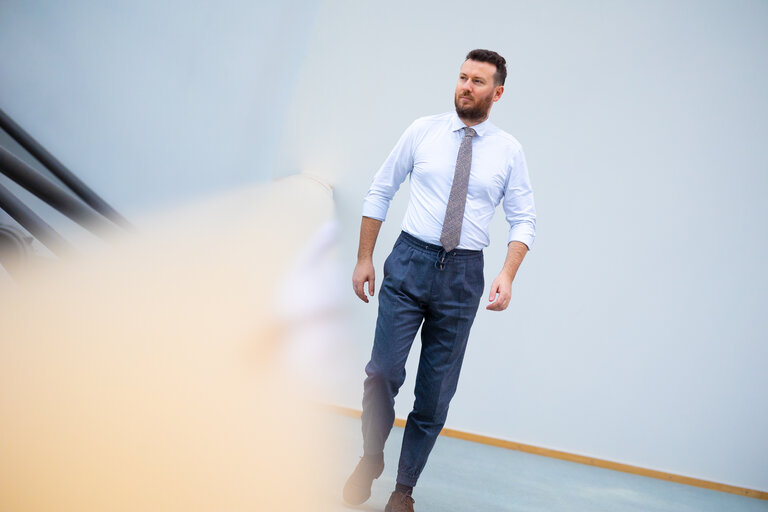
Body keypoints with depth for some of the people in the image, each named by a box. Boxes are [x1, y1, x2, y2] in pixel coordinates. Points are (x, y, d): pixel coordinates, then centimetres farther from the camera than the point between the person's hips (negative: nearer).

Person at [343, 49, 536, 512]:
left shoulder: (509, 150, 4)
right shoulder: (424, 131, 4)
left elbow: (524, 220, 4)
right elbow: (380, 192, 9)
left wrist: (508, 275, -12)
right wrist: (365, 258, 4)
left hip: (463, 274, 1)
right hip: (410, 261, 0)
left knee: (437, 391, 5)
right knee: (384, 371, -11)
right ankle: (371, 460, 16)